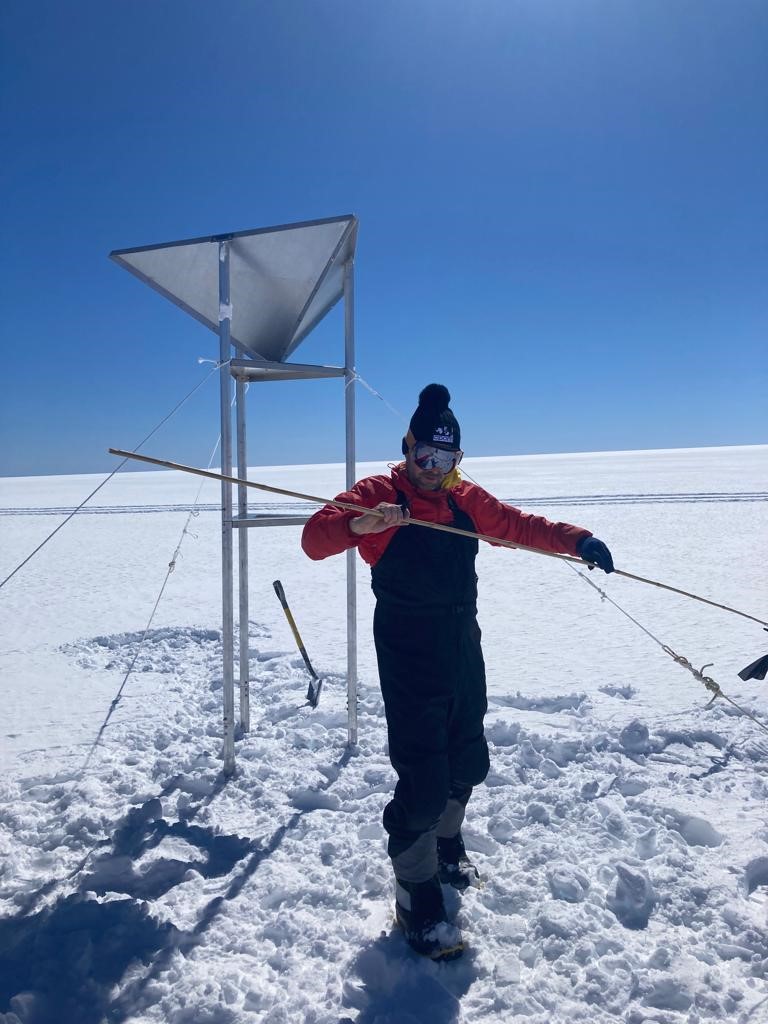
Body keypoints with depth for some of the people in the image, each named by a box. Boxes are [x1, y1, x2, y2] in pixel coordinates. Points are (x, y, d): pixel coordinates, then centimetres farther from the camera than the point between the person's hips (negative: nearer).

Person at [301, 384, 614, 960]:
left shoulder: (466, 499, 5)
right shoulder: (378, 494, -11)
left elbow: (520, 526, 10)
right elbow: (315, 539, -21)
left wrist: (576, 540, -7)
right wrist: (360, 524, -41)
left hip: (463, 650, 7)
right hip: (409, 660, -6)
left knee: (467, 764, 20)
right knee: (423, 778, -6)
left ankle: (446, 845, 47)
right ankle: (417, 899, 14)